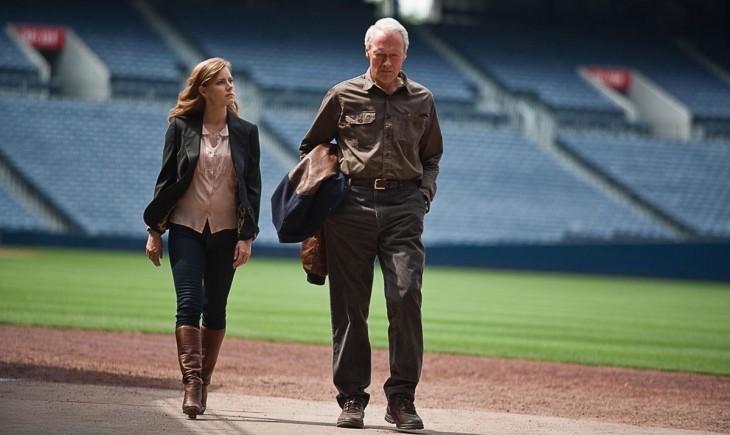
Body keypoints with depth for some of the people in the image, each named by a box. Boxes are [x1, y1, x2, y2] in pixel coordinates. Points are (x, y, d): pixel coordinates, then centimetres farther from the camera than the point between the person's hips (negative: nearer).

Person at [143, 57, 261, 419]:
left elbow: (253, 186, 5)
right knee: (189, 303, -12)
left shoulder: (245, 132, 6)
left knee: (215, 308, 5)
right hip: (185, 227, -1)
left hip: (225, 231, 2)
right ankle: (191, 383, -18)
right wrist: (154, 230, 1)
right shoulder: (181, 128, 3)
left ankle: (203, 383, 14)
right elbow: (166, 180, 5)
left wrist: (247, 237, -3)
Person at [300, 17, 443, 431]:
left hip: (404, 209, 1)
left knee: (406, 297, -12)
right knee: (350, 305, 0)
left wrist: (424, 196, 8)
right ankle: (352, 397, 8)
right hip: (353, 206, 0)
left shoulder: (422, 100, 14)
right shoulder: (343, 96, 8)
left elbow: (431, 156, 25)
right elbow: (311, 148, 17)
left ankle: (402, 398, -6)